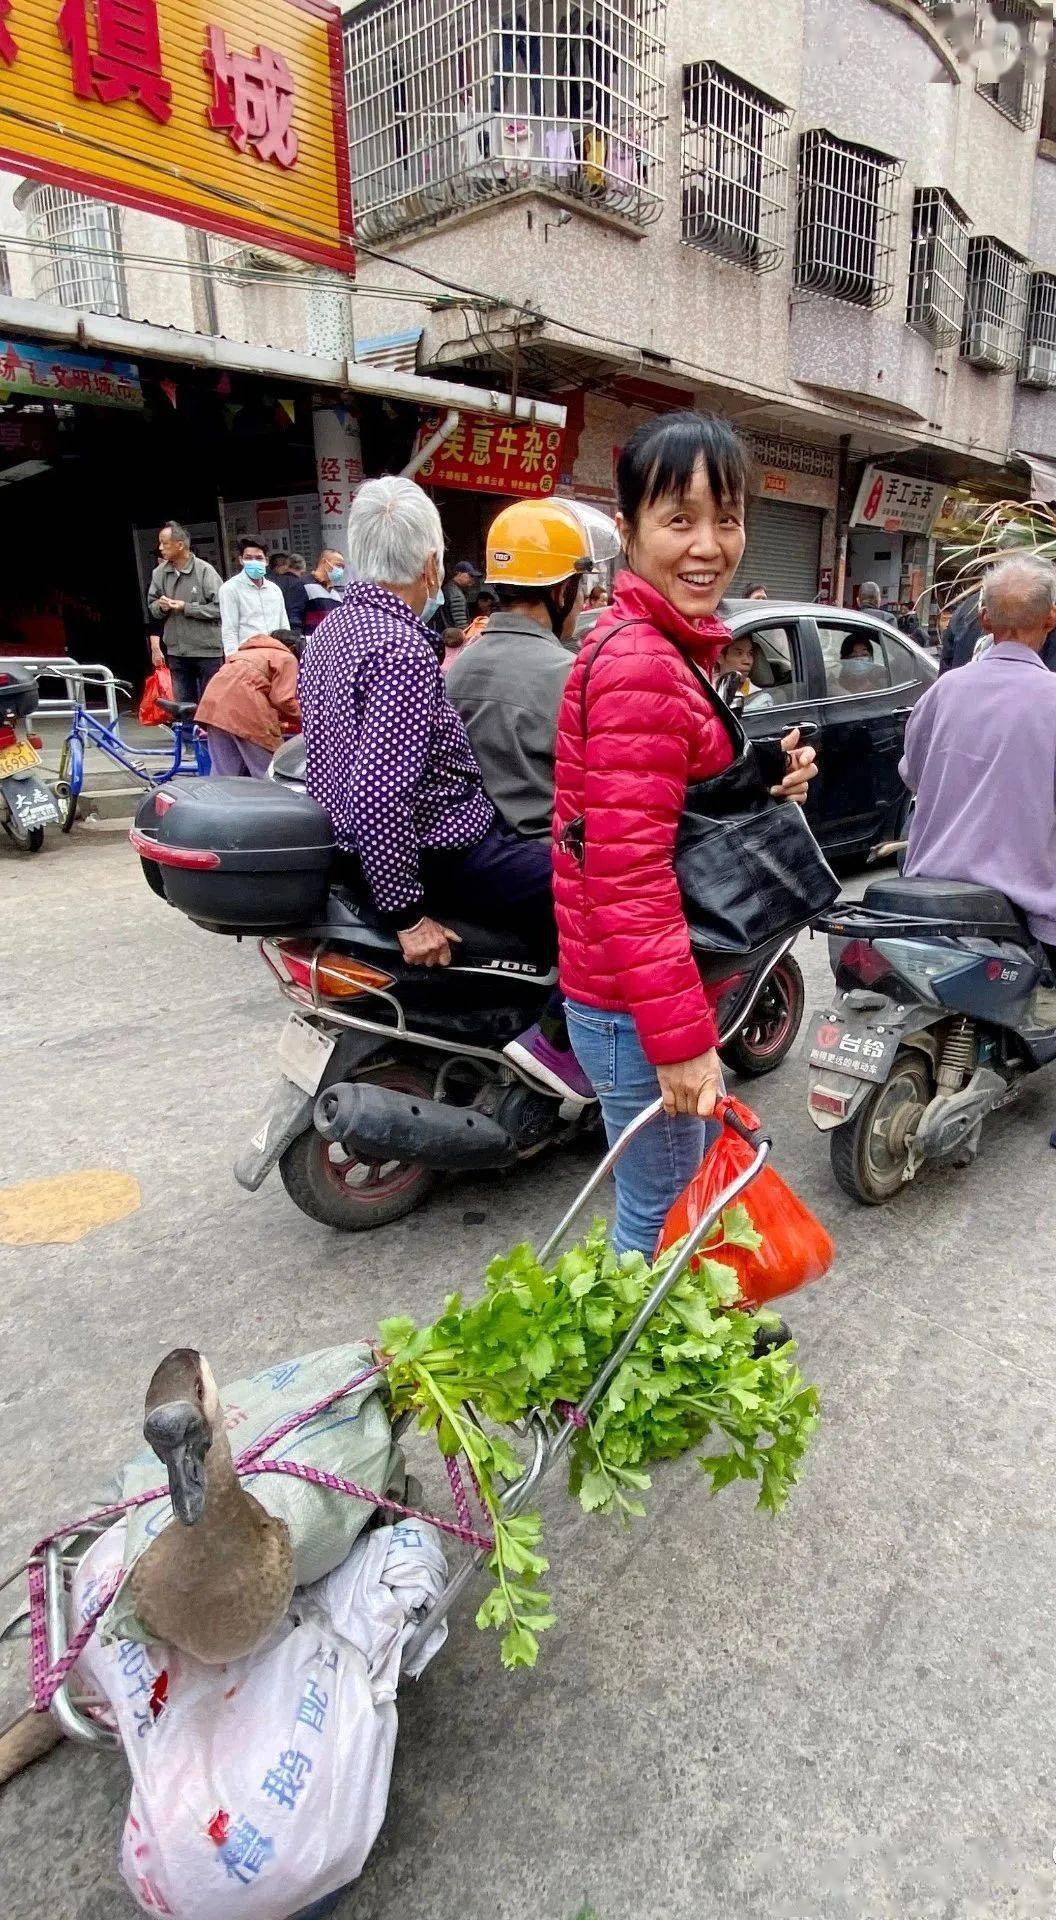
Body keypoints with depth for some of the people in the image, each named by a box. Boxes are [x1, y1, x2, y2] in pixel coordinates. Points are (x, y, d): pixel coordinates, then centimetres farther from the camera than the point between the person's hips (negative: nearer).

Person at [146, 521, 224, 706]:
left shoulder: (204, 570, -9)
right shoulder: (159, 573, 4)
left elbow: (220, 607, -13)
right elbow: (152, 606, 13)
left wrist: (186, 607, -14)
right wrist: (160, 606, -10)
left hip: (207, 651, -4)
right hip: (176, 651, 4)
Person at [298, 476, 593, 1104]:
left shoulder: (330, 632, 10)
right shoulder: (404, 649, -21)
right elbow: (380, 794, -29)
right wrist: (407, 914, -23)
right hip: (442, 857, -11)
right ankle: (557, 1039, -8)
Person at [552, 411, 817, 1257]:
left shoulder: (669, 645, 11)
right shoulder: (641, 664, -22)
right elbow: (628, 870, -26)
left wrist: (765, 775, 0)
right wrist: (679, 1035, -22)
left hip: (669, 981, 11)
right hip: (637, 1003, -11)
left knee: (691, 1188, 28)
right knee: (664, 1217, 7)